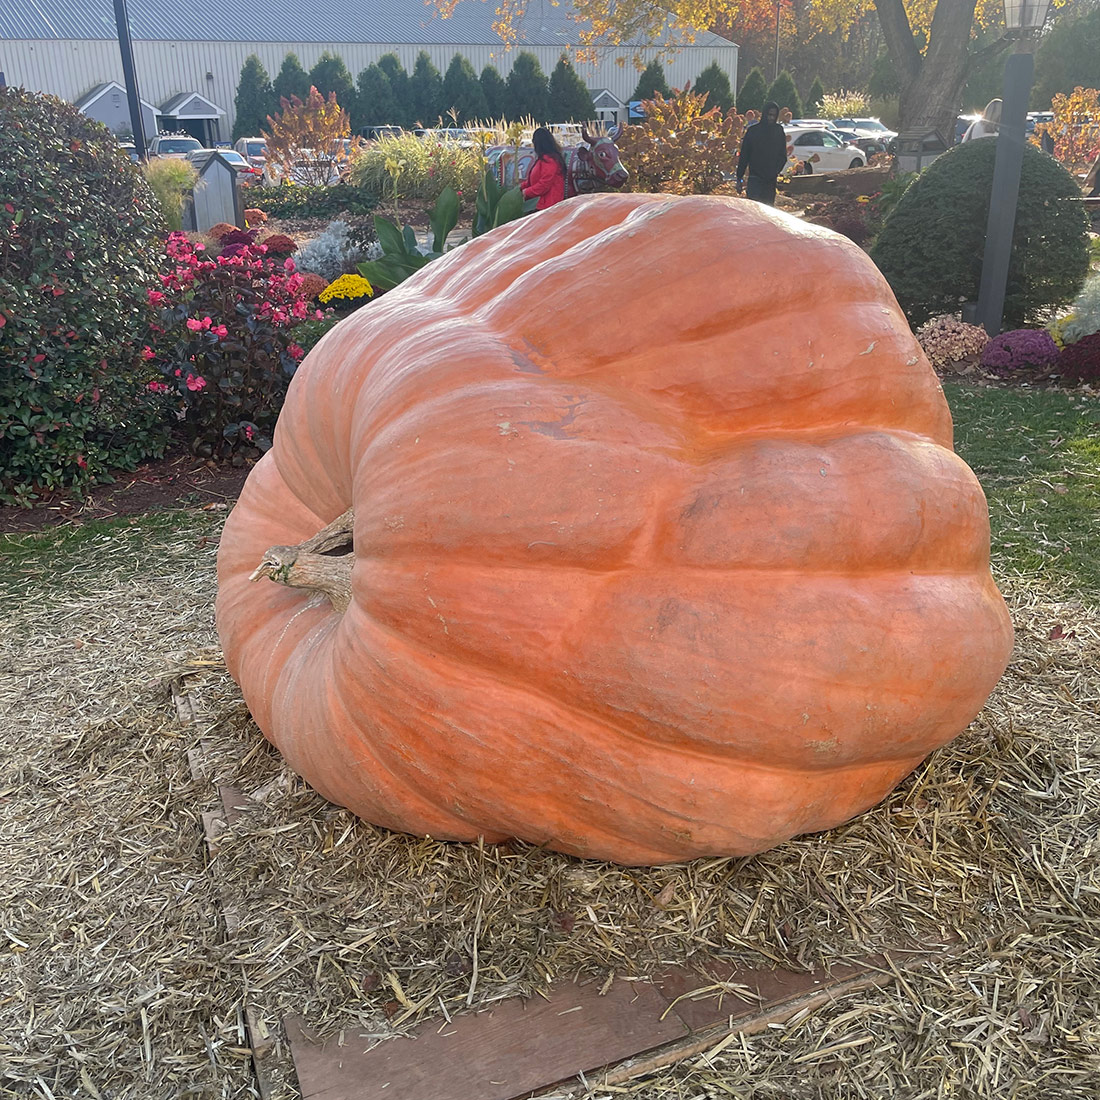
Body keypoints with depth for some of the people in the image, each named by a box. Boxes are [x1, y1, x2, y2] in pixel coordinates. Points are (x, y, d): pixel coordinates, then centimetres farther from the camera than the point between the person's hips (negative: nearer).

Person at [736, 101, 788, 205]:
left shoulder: (779, 132, 8)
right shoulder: (753, 130, 1)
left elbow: (783, 156, 10)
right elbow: (744, 155, 2)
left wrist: (776, 171, -8)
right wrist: (739, 178, -1)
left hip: (771, 180, 3)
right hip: (755, 177, -3)